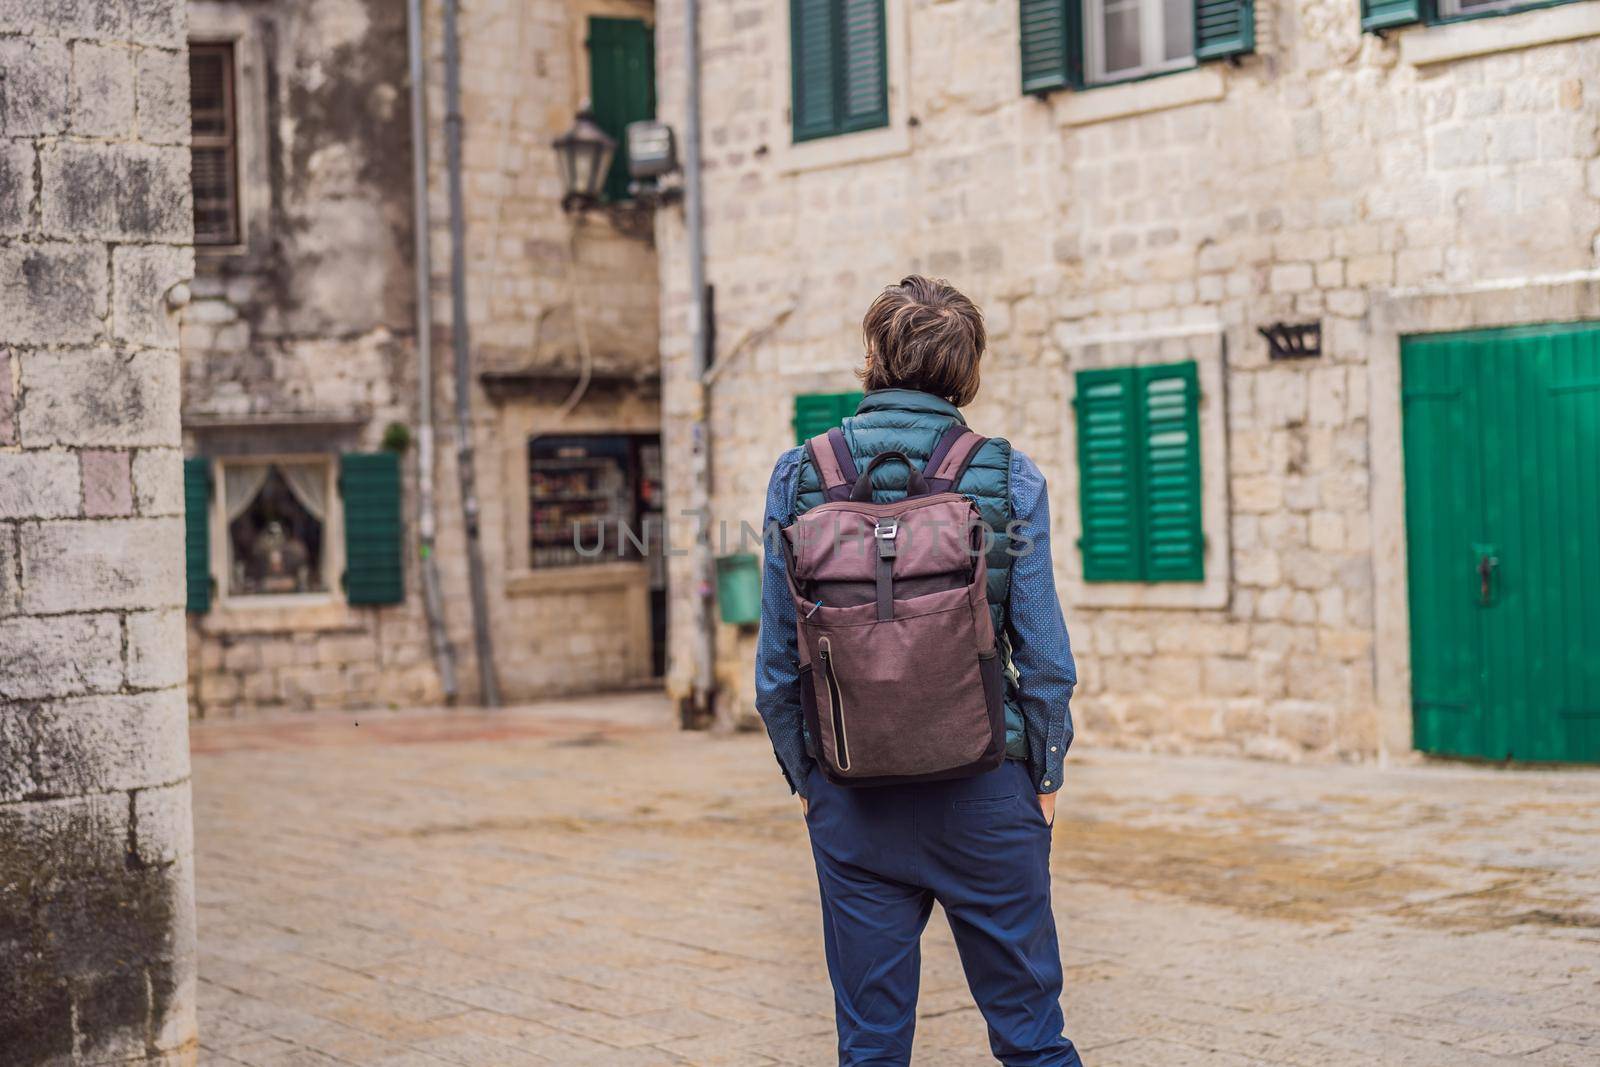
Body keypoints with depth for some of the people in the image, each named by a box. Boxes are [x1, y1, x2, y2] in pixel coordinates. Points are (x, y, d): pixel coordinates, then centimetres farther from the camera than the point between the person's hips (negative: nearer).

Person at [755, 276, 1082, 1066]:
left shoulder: (798, 476, -2)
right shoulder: (1007, 478, -5)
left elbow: (777, 661, 1)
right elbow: (1044, 654, -5)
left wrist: (803, 778, 11)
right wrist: (1045, 775, 7)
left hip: (852, 799, 1)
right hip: (984, 788, -1)